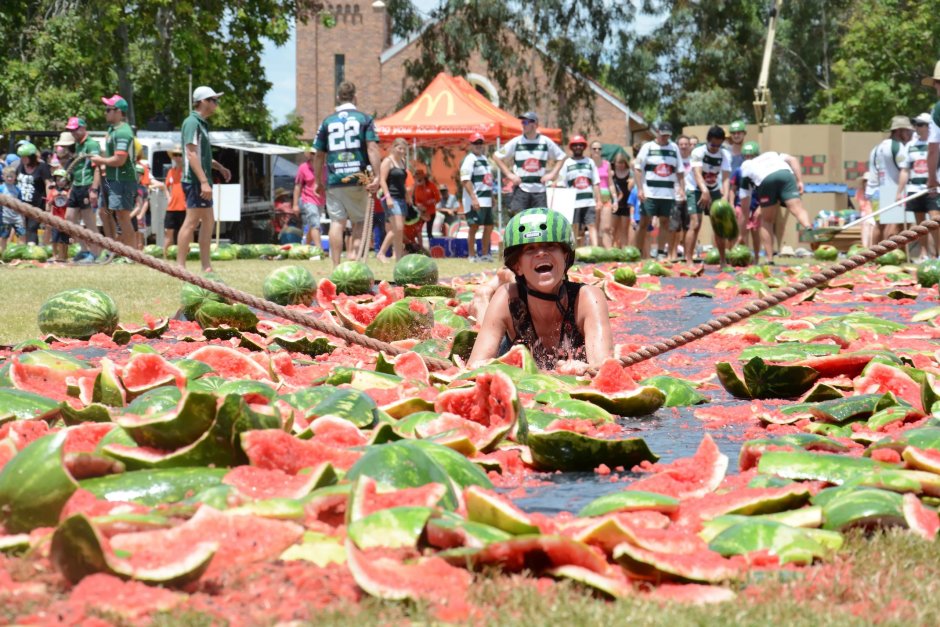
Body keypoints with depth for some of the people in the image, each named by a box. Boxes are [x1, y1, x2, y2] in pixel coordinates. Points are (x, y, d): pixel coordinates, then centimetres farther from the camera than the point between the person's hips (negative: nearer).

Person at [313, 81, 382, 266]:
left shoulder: (327, 122, 10)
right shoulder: (364, 119, 3)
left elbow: (319, 155, 12)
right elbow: (372, 148, -8)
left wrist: (318, 181, 21)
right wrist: (376, 177, -11)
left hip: (333, 180, 1)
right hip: (357, 179, -1)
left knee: (337, 222, 2)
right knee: (360, 221, 9)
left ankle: (337, 267, -3)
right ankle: (352, 256, -10)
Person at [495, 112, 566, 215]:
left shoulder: (546, 142, 5)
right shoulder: (516, 142, 1)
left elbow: (561, 157, 16)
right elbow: (498, 157, 7)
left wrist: (552, 174, 4)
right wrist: (509, 174, -1)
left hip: (539, 189, 1)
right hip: (521, 188, -1)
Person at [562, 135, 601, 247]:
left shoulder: (590, 162, 13)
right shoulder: (567, 163, 7)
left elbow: (596, 183, 12)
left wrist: (598, 200, 3)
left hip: (589, 201, 1)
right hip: (573, 203, -1)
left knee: (592, 226, -8)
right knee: (576, 230, 1)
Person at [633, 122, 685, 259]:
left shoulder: (674, 148, 11)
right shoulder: (647, 147, 2)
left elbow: (679, 171, 14)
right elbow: (638, 168, -1)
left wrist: (682, 188, 3)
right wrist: (640, 189, -9)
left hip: (668, 194, 3)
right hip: (649, 193, -3)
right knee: (644, 224, -3)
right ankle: (638, 254, 0)